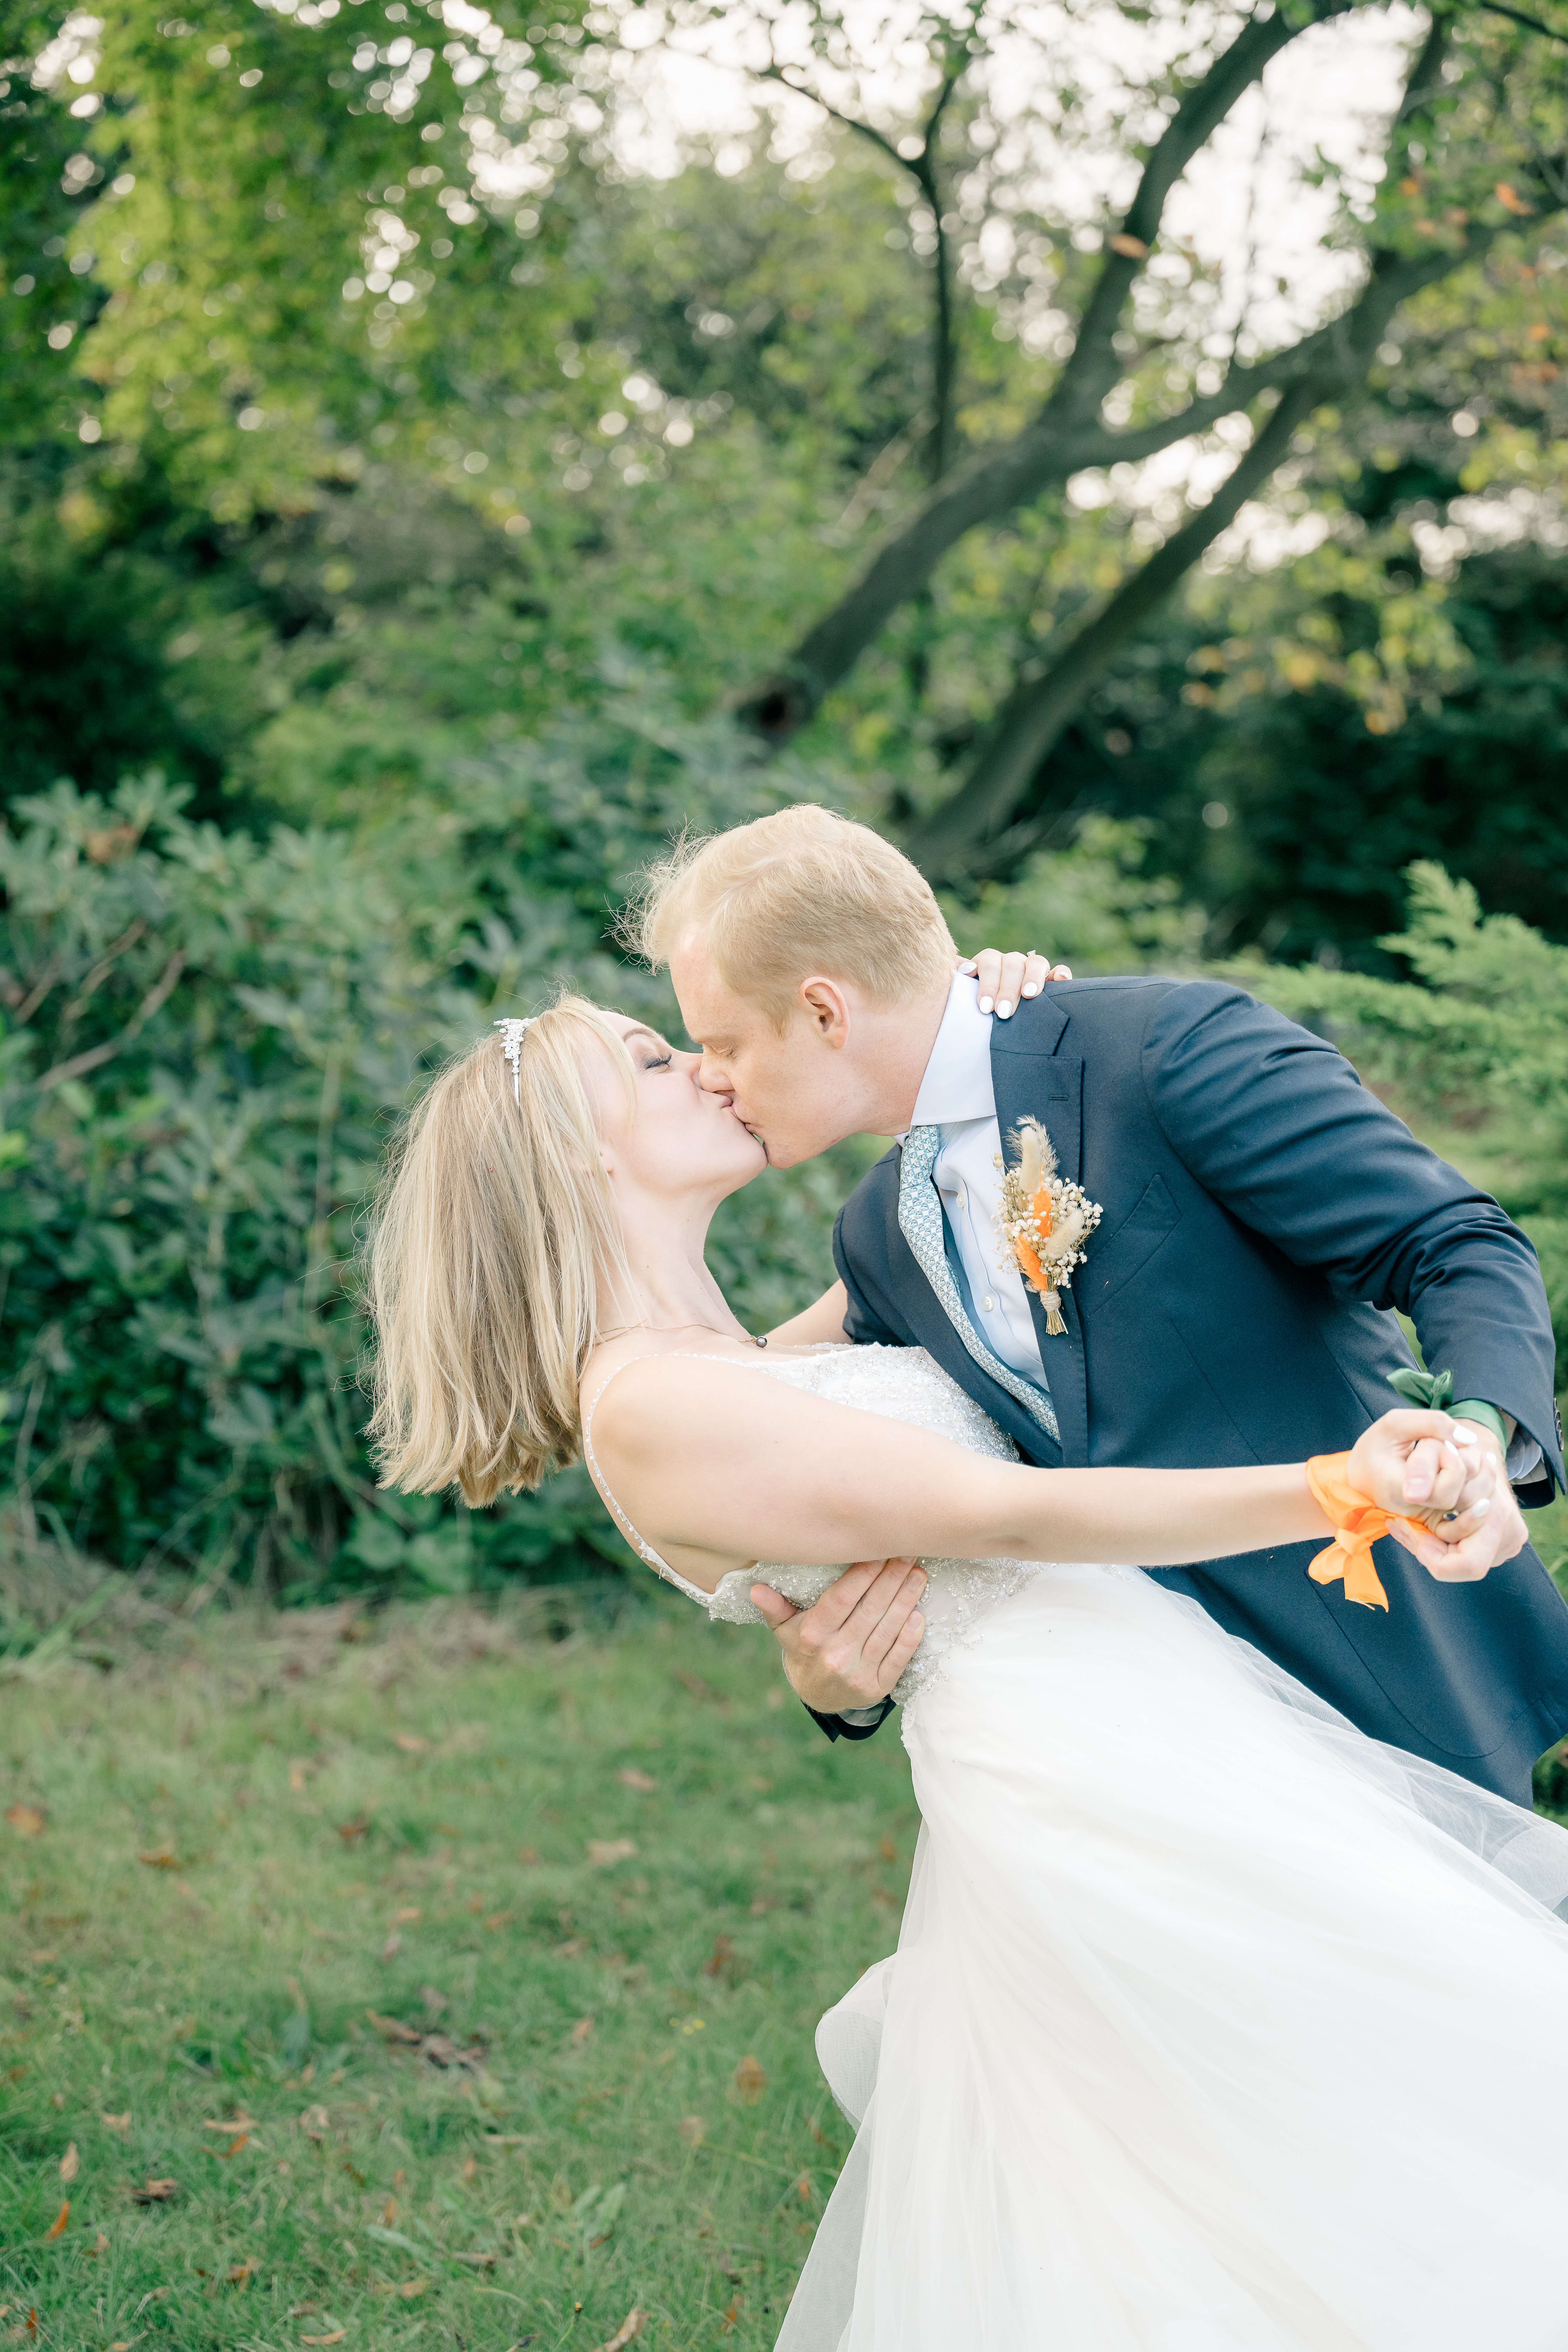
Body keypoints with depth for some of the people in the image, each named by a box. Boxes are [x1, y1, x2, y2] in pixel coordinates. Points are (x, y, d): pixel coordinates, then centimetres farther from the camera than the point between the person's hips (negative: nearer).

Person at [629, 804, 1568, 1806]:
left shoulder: (1178, 1047, -16)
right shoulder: (878, 1242, 7)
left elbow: (1462, 1250, -18)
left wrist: (1482, 1438, -40)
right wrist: (843, 1683, -10)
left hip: (1404, 1681, -6)